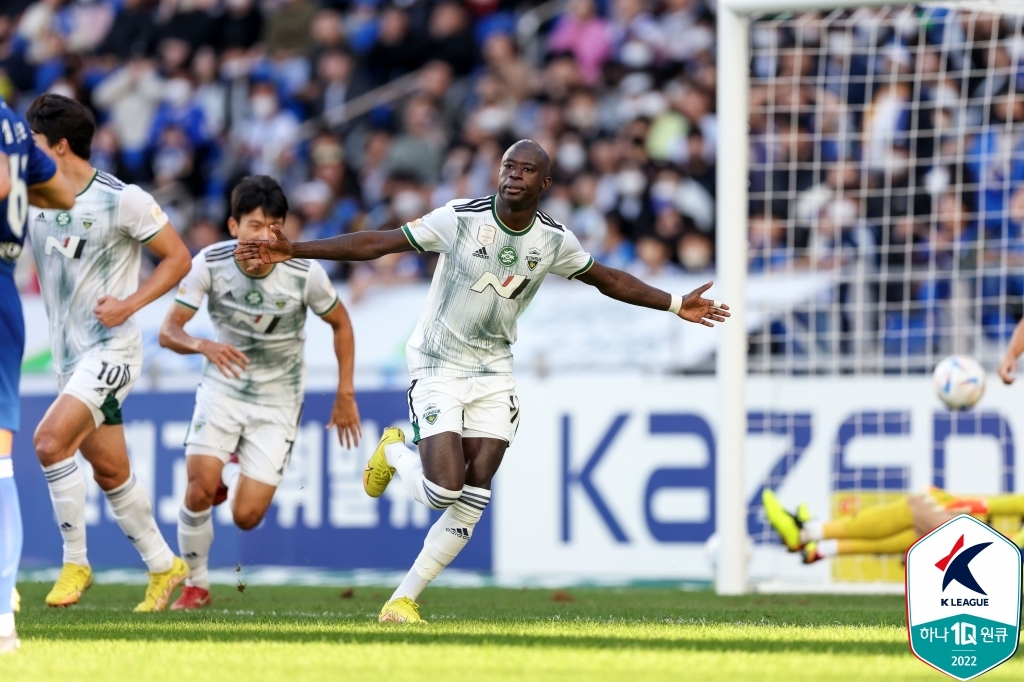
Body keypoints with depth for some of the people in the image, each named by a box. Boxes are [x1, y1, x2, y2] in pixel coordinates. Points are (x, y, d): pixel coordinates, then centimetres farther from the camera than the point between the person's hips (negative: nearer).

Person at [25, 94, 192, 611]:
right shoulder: (34, 201, 6)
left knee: (50, 442, -22)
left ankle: (75, 563, -11)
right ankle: (163, 566, 24)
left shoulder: (122, 200, -11)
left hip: (110, 349, -7)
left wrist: (130, 304, -17)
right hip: (68, 354, 7)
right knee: (110, 471, 10)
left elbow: (178, 258, -6)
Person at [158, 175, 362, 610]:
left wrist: (345, 395, 0)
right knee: (200, 488, -20)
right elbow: (168, 331, -15)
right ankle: (196, 586, 6)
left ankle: (235, 474, 30)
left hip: (278, 399, 0)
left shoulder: (306, 273, -20)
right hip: (224, 385, 1)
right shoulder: (210, 264, -18)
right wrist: (204, 346, -37)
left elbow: (340, 324, -1)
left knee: (246, 517, -8)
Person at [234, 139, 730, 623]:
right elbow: (374, 244, -15)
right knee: (444, 491, -17)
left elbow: (608, 280, 15)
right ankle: (396, 451, 18)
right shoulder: (461, 218, -16)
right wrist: (293, 251, -21)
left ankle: (403, 601, 7)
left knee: (470, 506, -5)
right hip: (439, 366, -4)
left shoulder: (554, 240, -3)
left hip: (493, 374, 4)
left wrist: (675, 305, 15)